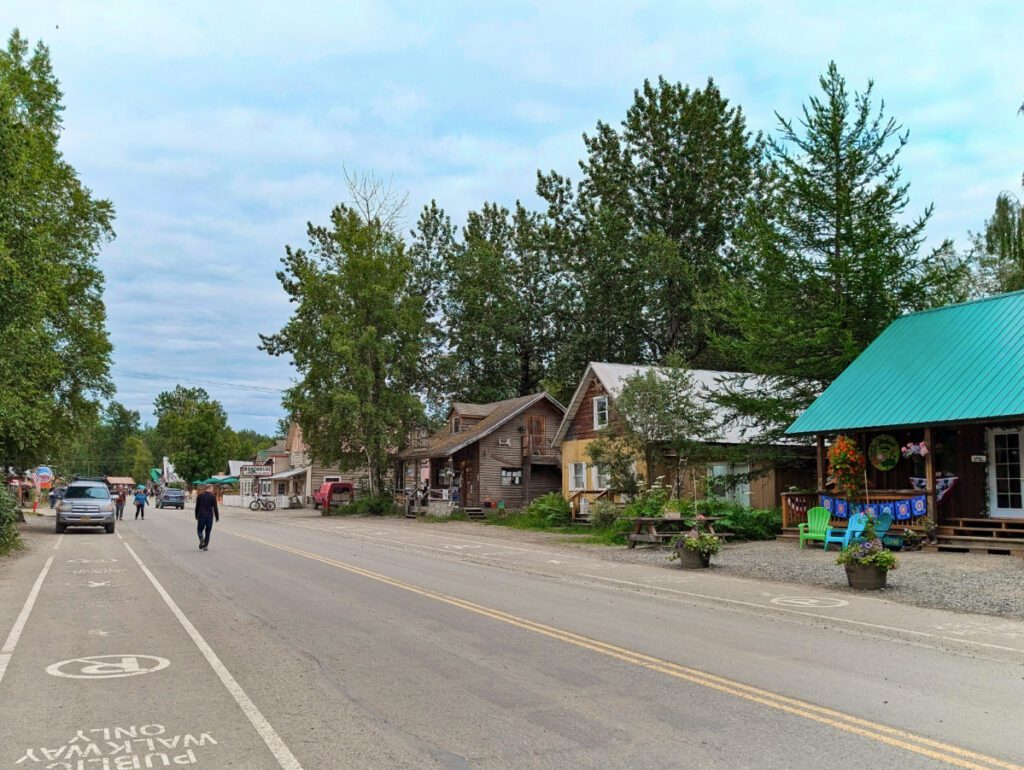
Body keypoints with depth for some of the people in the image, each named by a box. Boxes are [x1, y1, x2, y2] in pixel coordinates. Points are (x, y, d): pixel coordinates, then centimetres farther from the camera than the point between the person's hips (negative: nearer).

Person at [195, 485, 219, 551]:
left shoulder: (200, 495, 3)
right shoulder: (213, 496, -4)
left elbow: (197, 507, 8)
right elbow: (215, 508, -4)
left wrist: (196, 516, 17)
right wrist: (217, 517, 3)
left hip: (201, 516, 1)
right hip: (210, 517, -1)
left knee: (199, 530, 11)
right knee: (208, 532, 9)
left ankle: (201, 538, -19)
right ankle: (205, 546, 6)